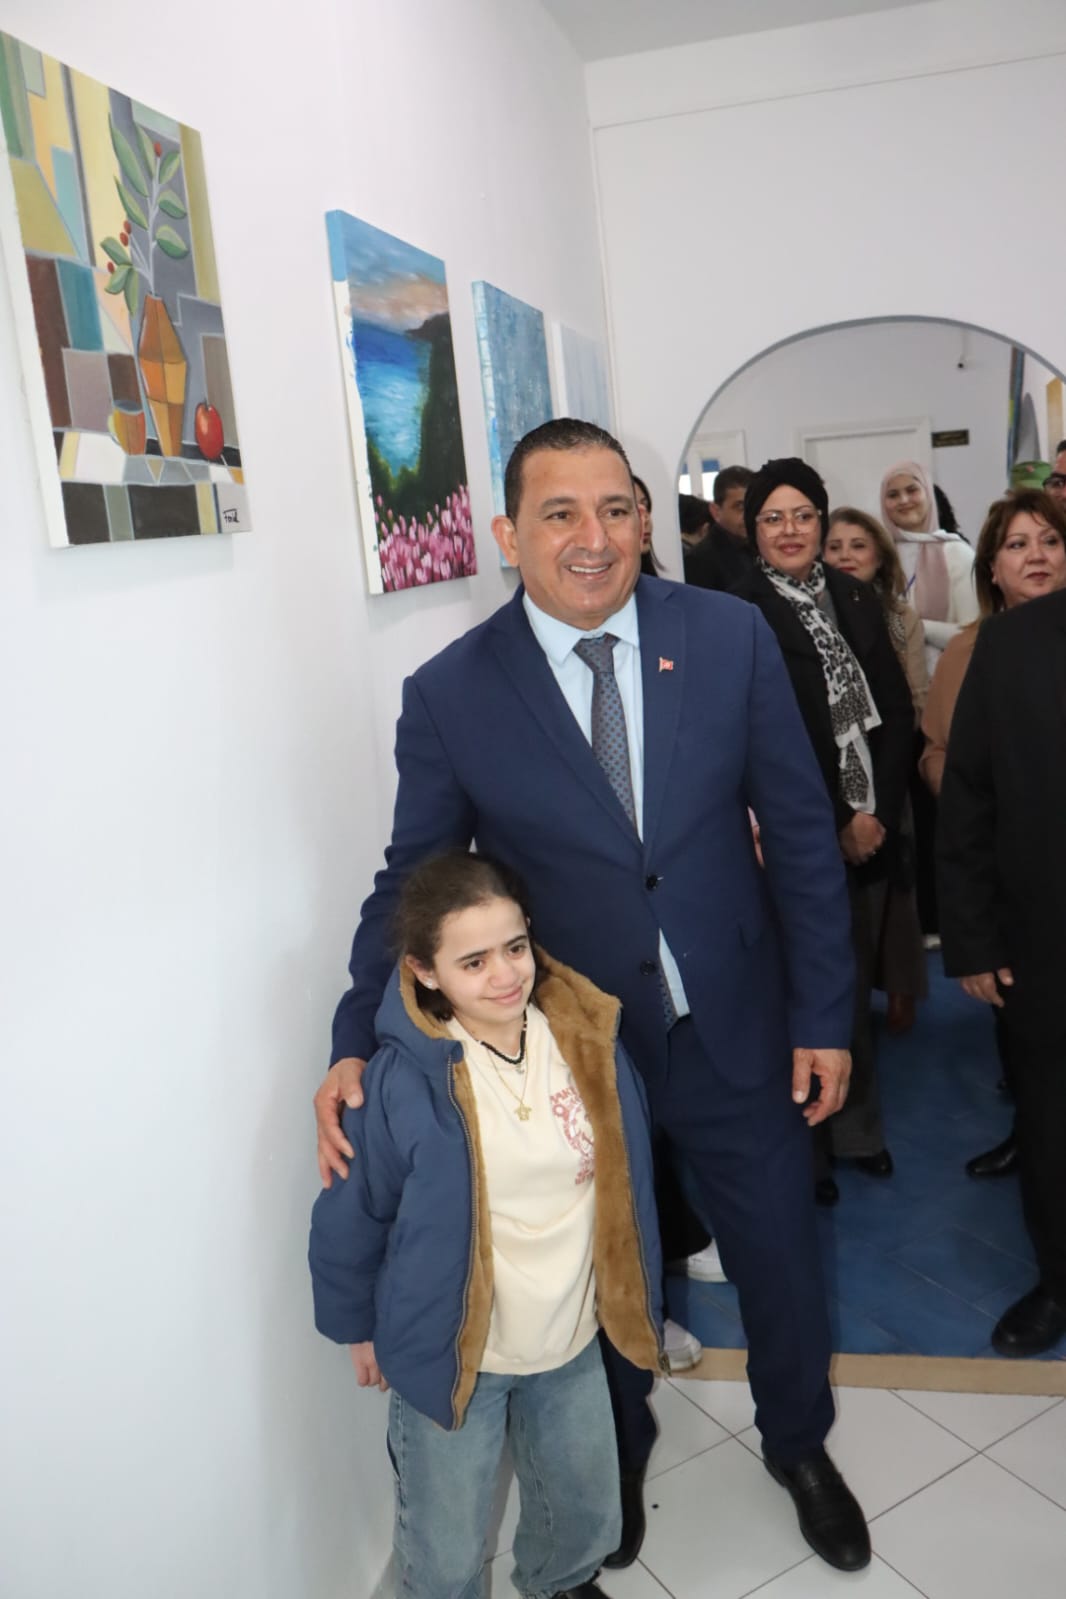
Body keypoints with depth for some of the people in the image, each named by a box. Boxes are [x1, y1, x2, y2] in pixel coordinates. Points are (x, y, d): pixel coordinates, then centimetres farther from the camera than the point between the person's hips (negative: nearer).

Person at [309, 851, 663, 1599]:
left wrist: (635, 1299, 11)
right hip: (451, 1354, -4)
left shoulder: (588, 1040, -12)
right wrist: (359, 1324, 2)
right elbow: (351, 1214, -10)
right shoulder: (404, 1082, -25)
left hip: (570, 1343, 4)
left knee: (588, 1518, 25)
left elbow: (627, 1178, 3)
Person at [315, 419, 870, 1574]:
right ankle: (617, 1458, 54)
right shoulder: (448, 694, -12)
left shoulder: (731, 637, -9)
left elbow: (800, 834, -5)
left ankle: (799, 1445, 53)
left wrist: (822, 1016, -4)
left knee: (781, 1261, 20)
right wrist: (358, 1044, -16)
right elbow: (412, 882, -5)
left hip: (737, 1036, 1)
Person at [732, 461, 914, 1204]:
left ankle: (858, 1125, 33)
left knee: (857, 980, 13)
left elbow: (897, 711, 6)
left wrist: (877, 812, -5)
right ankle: (811, 1142, 23)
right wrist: (837, 824, -9)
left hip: (872, 827, 5)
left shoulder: (857, 599, 8)